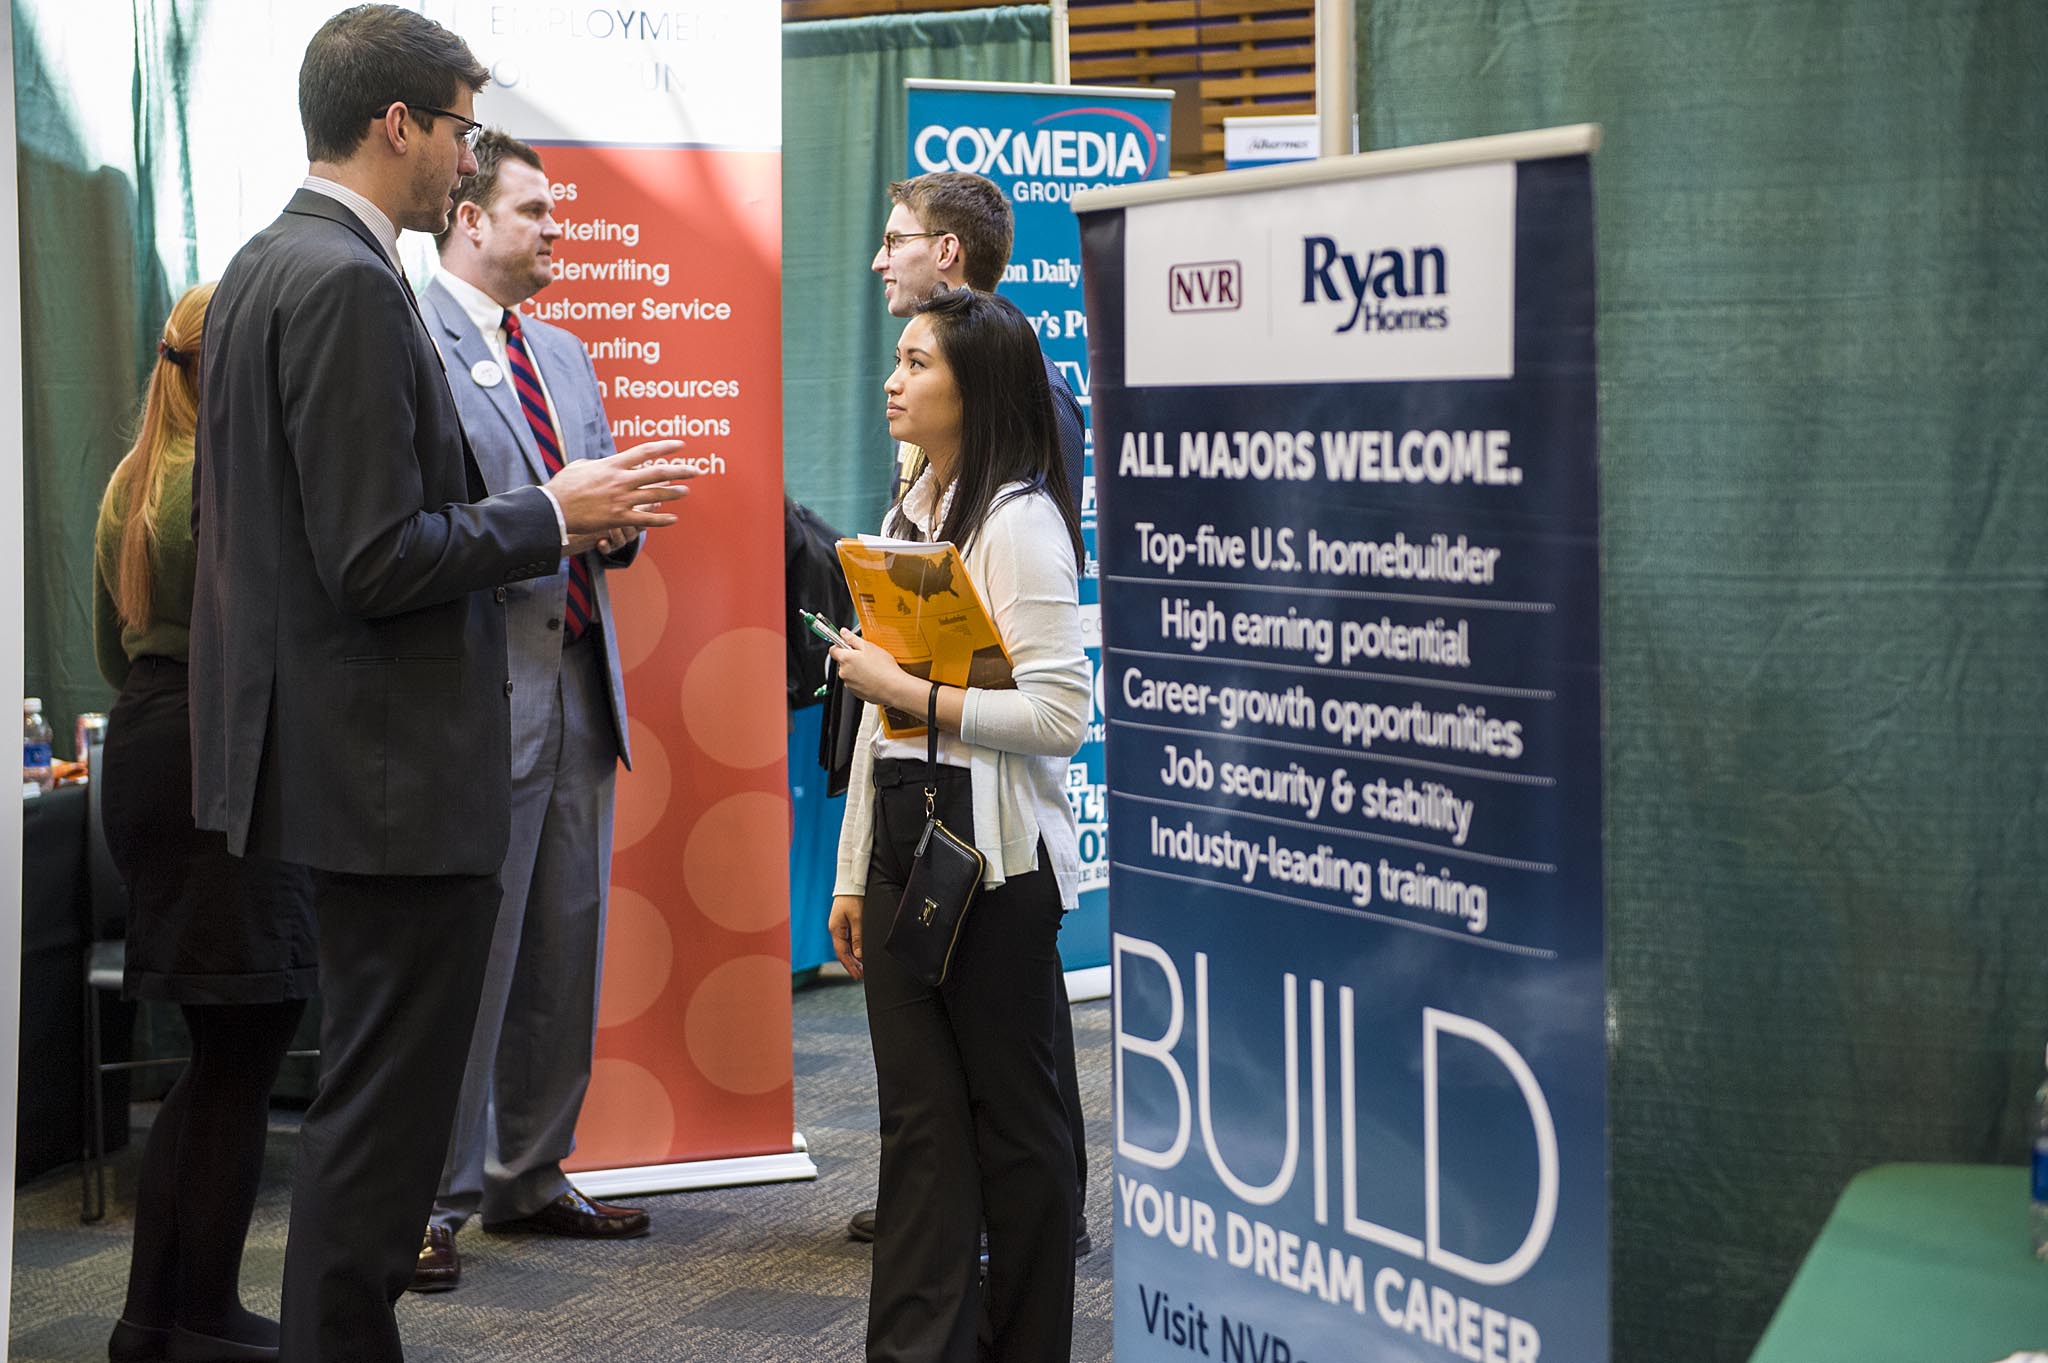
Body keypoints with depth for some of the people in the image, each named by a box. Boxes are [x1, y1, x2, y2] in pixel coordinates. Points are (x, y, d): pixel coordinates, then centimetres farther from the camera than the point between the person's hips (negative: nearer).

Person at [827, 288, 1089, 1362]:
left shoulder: (1020, 520, -12)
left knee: (1013, 1115, 4)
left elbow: (1060, 712, -20)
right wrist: (853, 870, 15)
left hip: (994, 853, -7)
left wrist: (903, 687, -18)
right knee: (917, 1115, 8)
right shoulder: (906, 513, 14)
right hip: (903, 840, 8)